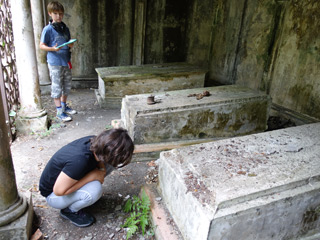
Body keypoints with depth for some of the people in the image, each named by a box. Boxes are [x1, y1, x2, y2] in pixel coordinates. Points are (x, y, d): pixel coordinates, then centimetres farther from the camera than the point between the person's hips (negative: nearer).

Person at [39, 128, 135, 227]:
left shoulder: (94, 141, -19)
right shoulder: (79, 160, -41)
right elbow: (59, 190, -32)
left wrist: (101, 168, -18)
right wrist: (92, 176, -30)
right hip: (53, 194, -7)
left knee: (108, 164, -8)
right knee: (95, 189, -33)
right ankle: (70, 211, -2)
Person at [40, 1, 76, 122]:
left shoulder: (65, 28, 11)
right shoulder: (48, 29, -8)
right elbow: (42, 45, -7)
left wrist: (71, 45, -3)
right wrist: (53, 49, -25)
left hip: (66, 62, 7)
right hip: (55, 63, -6)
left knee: (67, 86, 16)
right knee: (57, 88, -1)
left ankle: (64, 106, 33)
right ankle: (59, 112, 6)